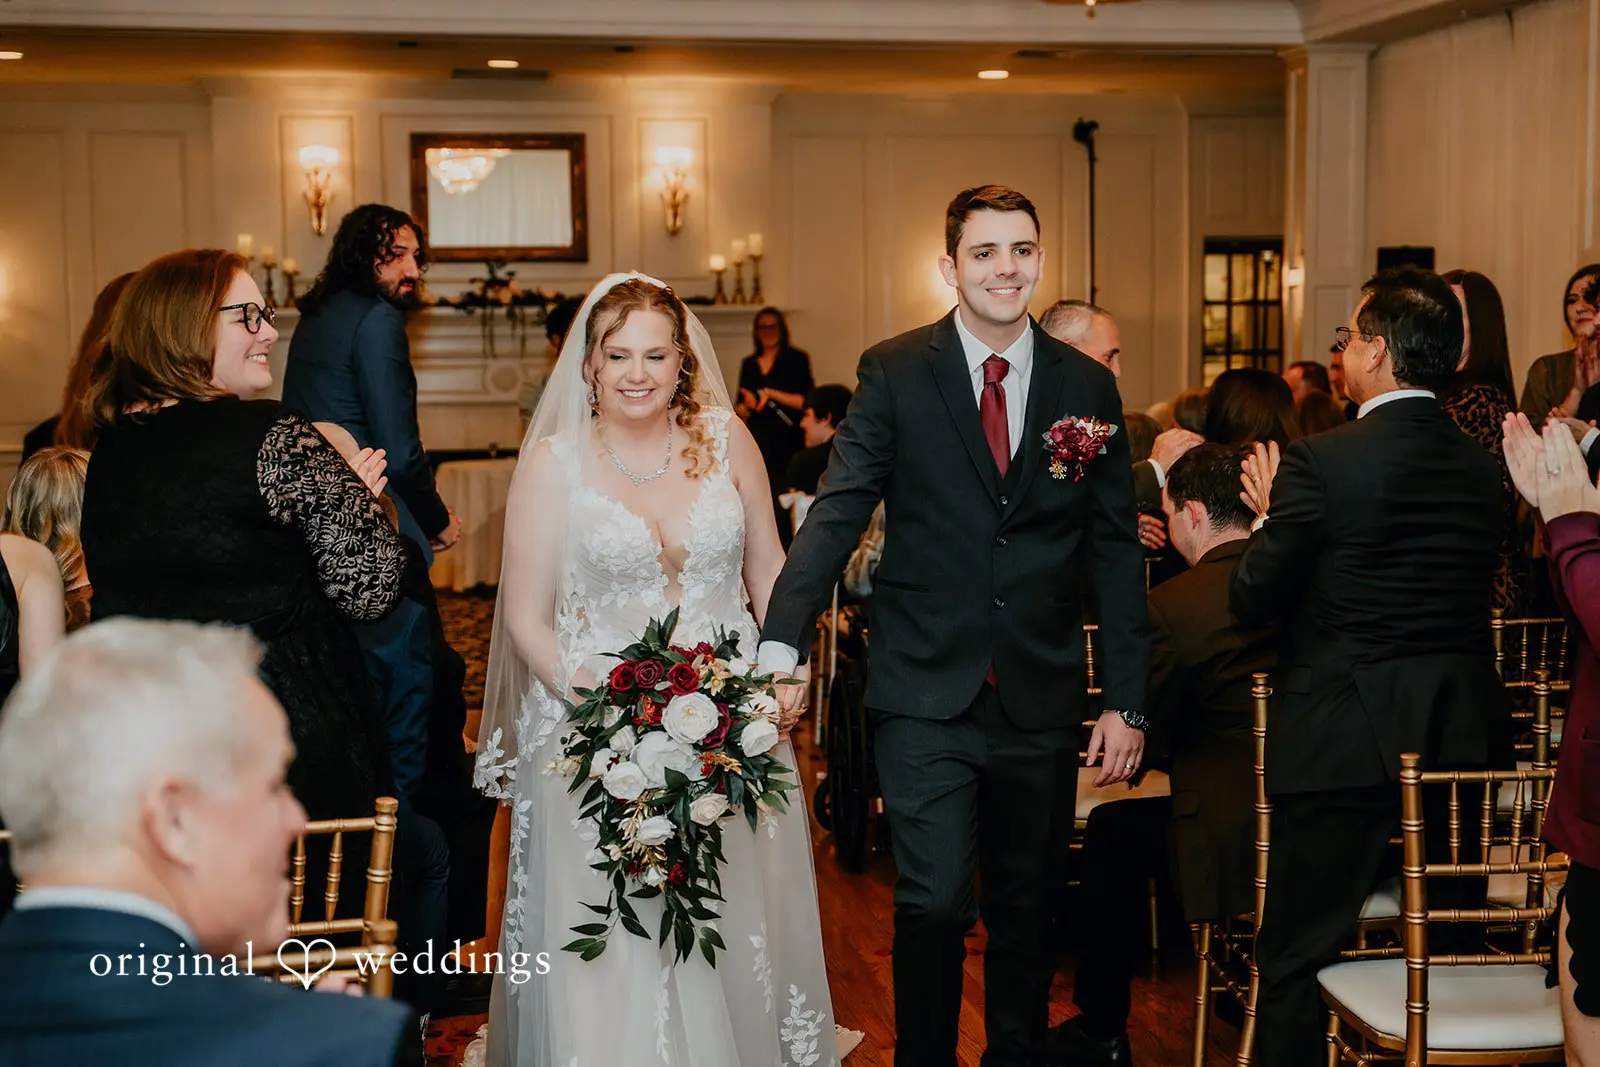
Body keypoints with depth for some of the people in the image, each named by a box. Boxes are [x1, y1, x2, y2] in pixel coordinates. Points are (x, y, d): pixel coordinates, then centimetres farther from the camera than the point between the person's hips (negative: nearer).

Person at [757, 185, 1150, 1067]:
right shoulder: (894, 373, -2)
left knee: (1026, 909, 13)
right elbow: (838, 513, -10)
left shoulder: (1088, 386, 5)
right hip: (926, 694, -2)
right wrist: (782, 640, -24)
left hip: (1041, 699, 3)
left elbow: (1115, 554, 7)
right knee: (933, 903, -8)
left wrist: (1126, 702, 4)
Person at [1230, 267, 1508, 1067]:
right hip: (1467, 739, 6)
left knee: (1296, 962, 5)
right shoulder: (1483, 467, 3)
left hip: (1348, 748, -6)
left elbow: (1252, 601, -11)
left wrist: (1270, 515, 8)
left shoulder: (1322, 462, -16)